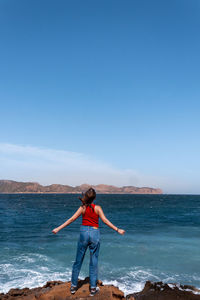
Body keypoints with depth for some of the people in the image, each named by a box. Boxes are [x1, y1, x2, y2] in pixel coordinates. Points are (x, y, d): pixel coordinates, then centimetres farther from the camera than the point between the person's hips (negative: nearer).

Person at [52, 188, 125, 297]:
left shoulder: (83, 208, -5)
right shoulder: (97, 208, -8)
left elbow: (71, 219, -6)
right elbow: (105, 220, -12)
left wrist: (58, 228, -1)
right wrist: (117, 229, -7)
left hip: (84, 232, 1)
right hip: (94, 233, -1)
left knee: (78, 261, 14)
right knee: (94, 262, 9)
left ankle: (73, 286, 23)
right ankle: (93, 288, 16)